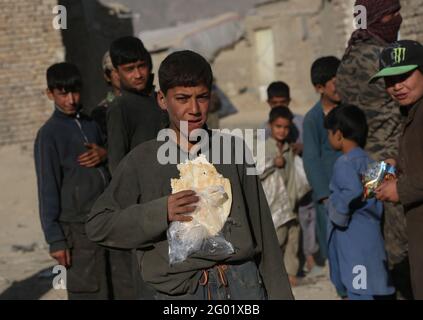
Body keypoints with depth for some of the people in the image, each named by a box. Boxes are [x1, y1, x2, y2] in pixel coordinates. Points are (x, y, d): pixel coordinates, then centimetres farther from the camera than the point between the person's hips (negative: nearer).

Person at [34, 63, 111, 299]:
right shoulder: (49, 134, -6)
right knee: (91, 292, -9)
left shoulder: (91, 124, 12)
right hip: (78, 228, -6)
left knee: (111, 289, 9)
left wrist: (105, 154, -4)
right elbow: (48, 190, -8)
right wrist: (55, 239, -10)